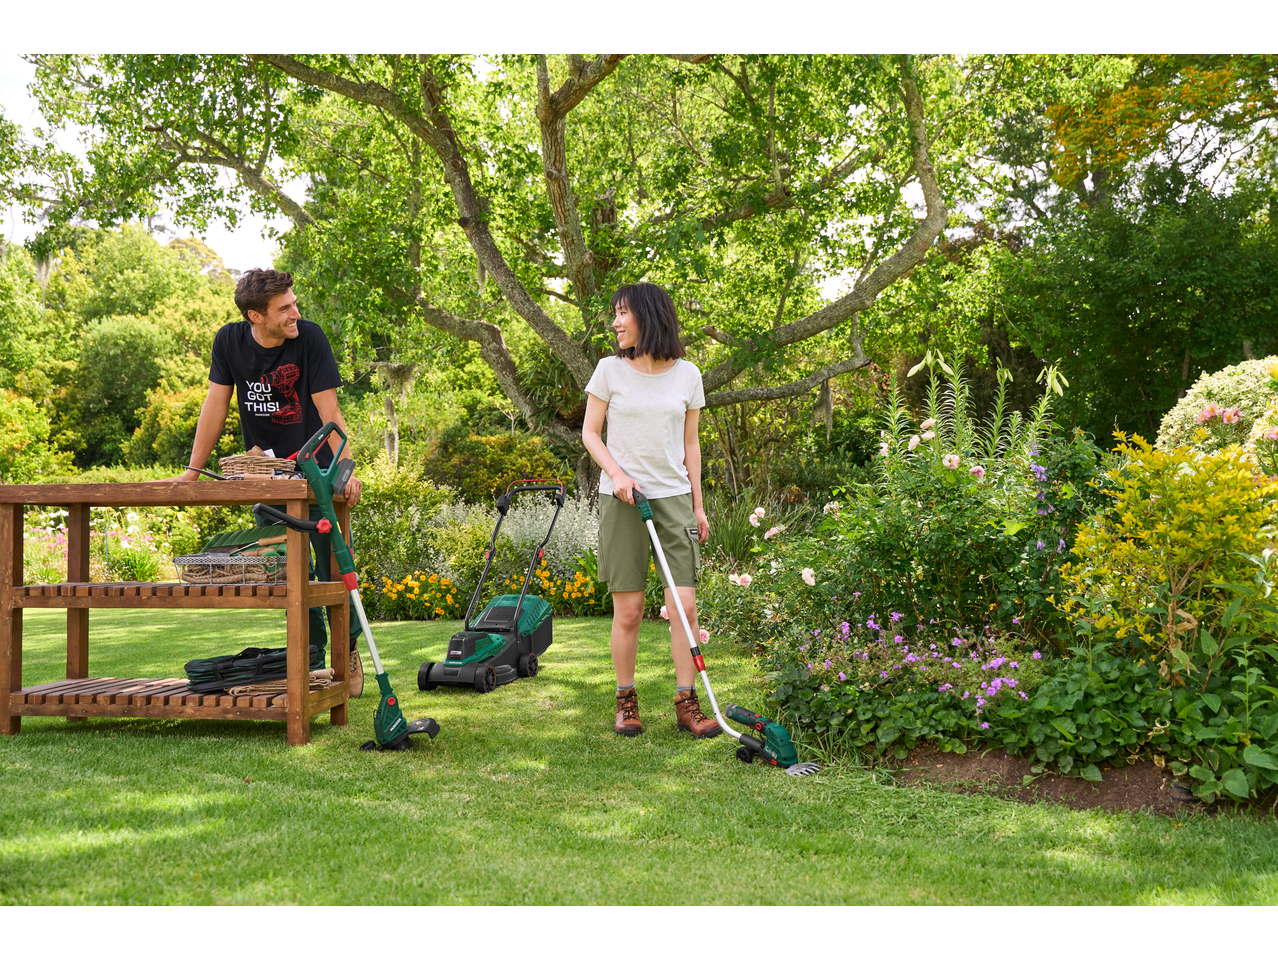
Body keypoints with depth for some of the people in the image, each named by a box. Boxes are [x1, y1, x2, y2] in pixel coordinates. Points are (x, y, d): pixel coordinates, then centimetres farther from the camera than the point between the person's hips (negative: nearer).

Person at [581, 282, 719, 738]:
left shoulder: (687, 375, 6)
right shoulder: (610, 370, 1)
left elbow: (690, 443, 11)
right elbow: (590, 432, 5)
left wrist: (697, 505, 9)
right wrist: (617, 474, -11)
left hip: (674, 498, 1)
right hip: (622, 499, -1)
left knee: (685, 604, -5)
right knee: (628, 610, -1)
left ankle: (687, 702, 4)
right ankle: (626, 700, 14)